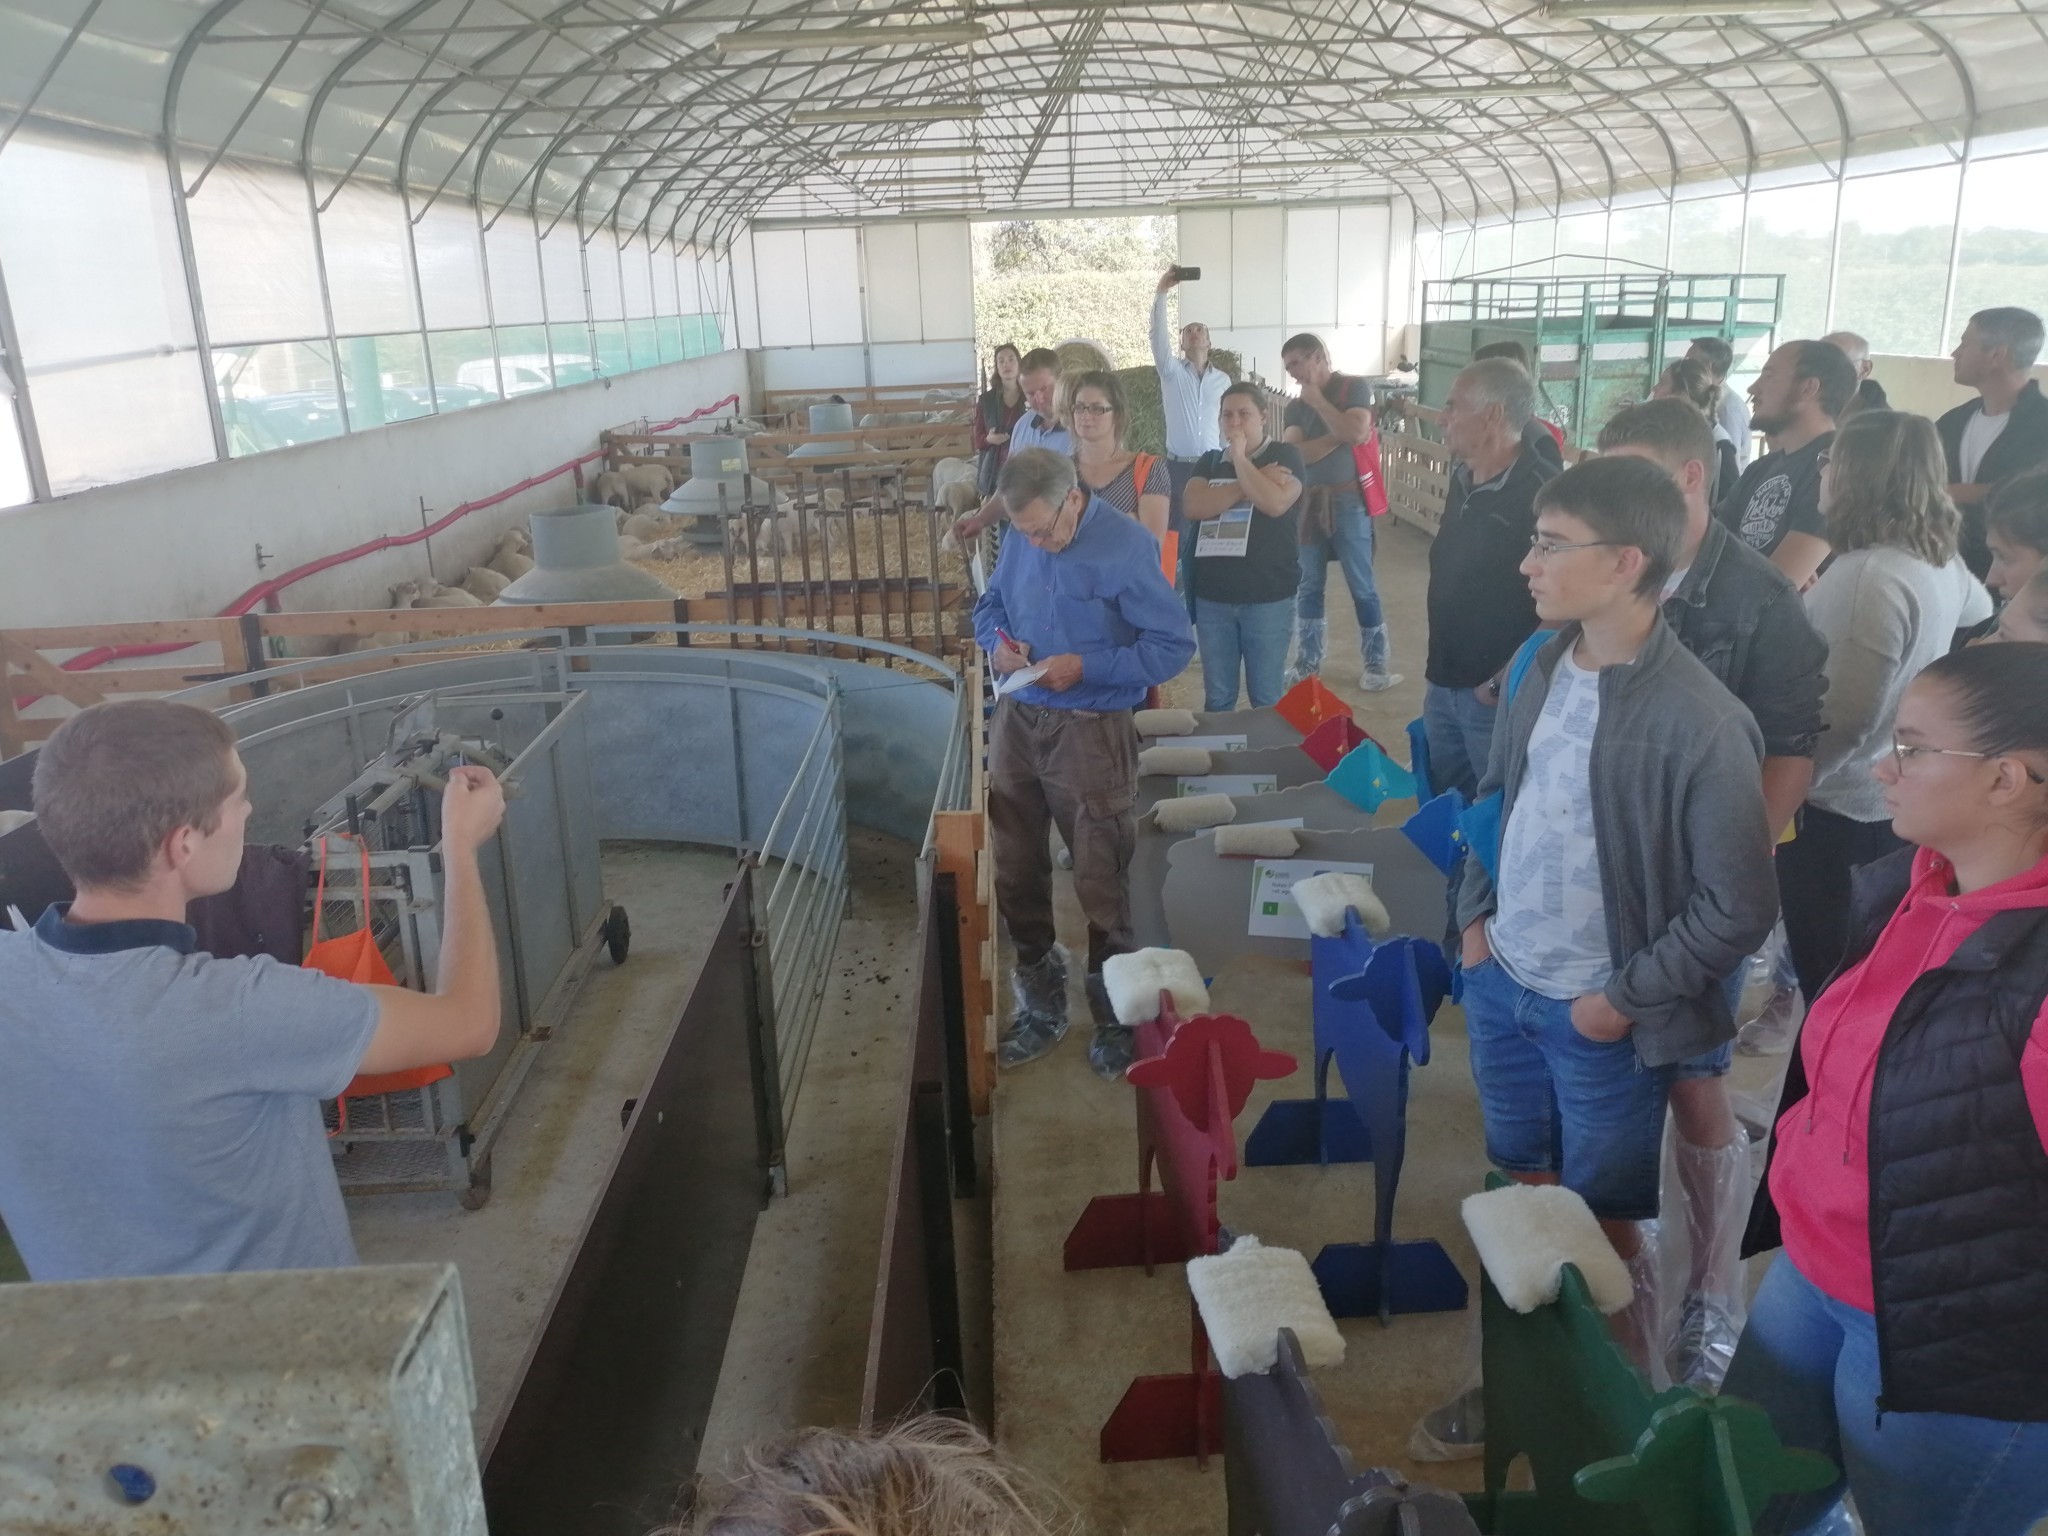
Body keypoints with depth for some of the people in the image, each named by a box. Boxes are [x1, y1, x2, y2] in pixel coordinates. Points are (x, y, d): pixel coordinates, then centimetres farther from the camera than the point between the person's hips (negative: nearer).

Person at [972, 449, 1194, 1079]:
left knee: (1101, 884, 6)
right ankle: (1041, 1004, 36)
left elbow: (1174, 645, -16)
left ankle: (1113, 1016, 27)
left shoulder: (1127, 548, -17)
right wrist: (996, 641, -7)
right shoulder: (1020, 540, 0)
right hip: (1016, 720, 6)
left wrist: (1085, 666, -21)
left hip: (1089, 732, -6)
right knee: (1016, 873, 16)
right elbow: (990, 603, 16)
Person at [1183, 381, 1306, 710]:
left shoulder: (1284, 456, 0)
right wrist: (1252, 481, -12)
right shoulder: (1209, 462, 11)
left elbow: (1275, 503, -19)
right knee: (1217, 697, 11)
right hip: (1211, 597, 4)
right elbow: (1193, 506, -7)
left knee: (1267, 698, 4)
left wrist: (1240, 457, -11)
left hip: (1268, 597, -3)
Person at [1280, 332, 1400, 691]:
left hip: (1347, 500, -5)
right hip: (1307, 502, 5)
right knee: (1308, 586, 9)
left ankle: (1375, 666, 8)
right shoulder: (1295, 406, 9)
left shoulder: (1354, 387, -2)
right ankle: (1307, 662, 19)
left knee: (1361, 586, 0)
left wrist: (1316, 398, -10)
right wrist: (1339, 437, -14)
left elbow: (1355, 432, -19)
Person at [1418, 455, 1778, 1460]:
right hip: (1502, 988, 6)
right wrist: (1475, 917, 6)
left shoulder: (1699, 722, -22)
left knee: (1602, 1228, 11)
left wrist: (1624, 1001, -13)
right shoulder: (1542, 665, -2)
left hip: (1601, 1021, -6)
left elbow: (1737, 907, -17)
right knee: (1525, 1197, 22)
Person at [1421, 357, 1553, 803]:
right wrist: (1438, 665, 14)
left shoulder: (1540, 493, -20)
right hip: (1443, 683, 8)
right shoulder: (1462, 479, 7)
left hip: (1496, 693, -8)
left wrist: (1505, 682, -19)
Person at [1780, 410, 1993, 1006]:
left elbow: (1848, 717, -24)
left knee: (1828, 979, 3)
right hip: (1890, 797, 9)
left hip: (1838, 806, -9)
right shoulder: (1938, 558, 4)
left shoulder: (1871, 575, -24)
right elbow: (1979, 610, 28)